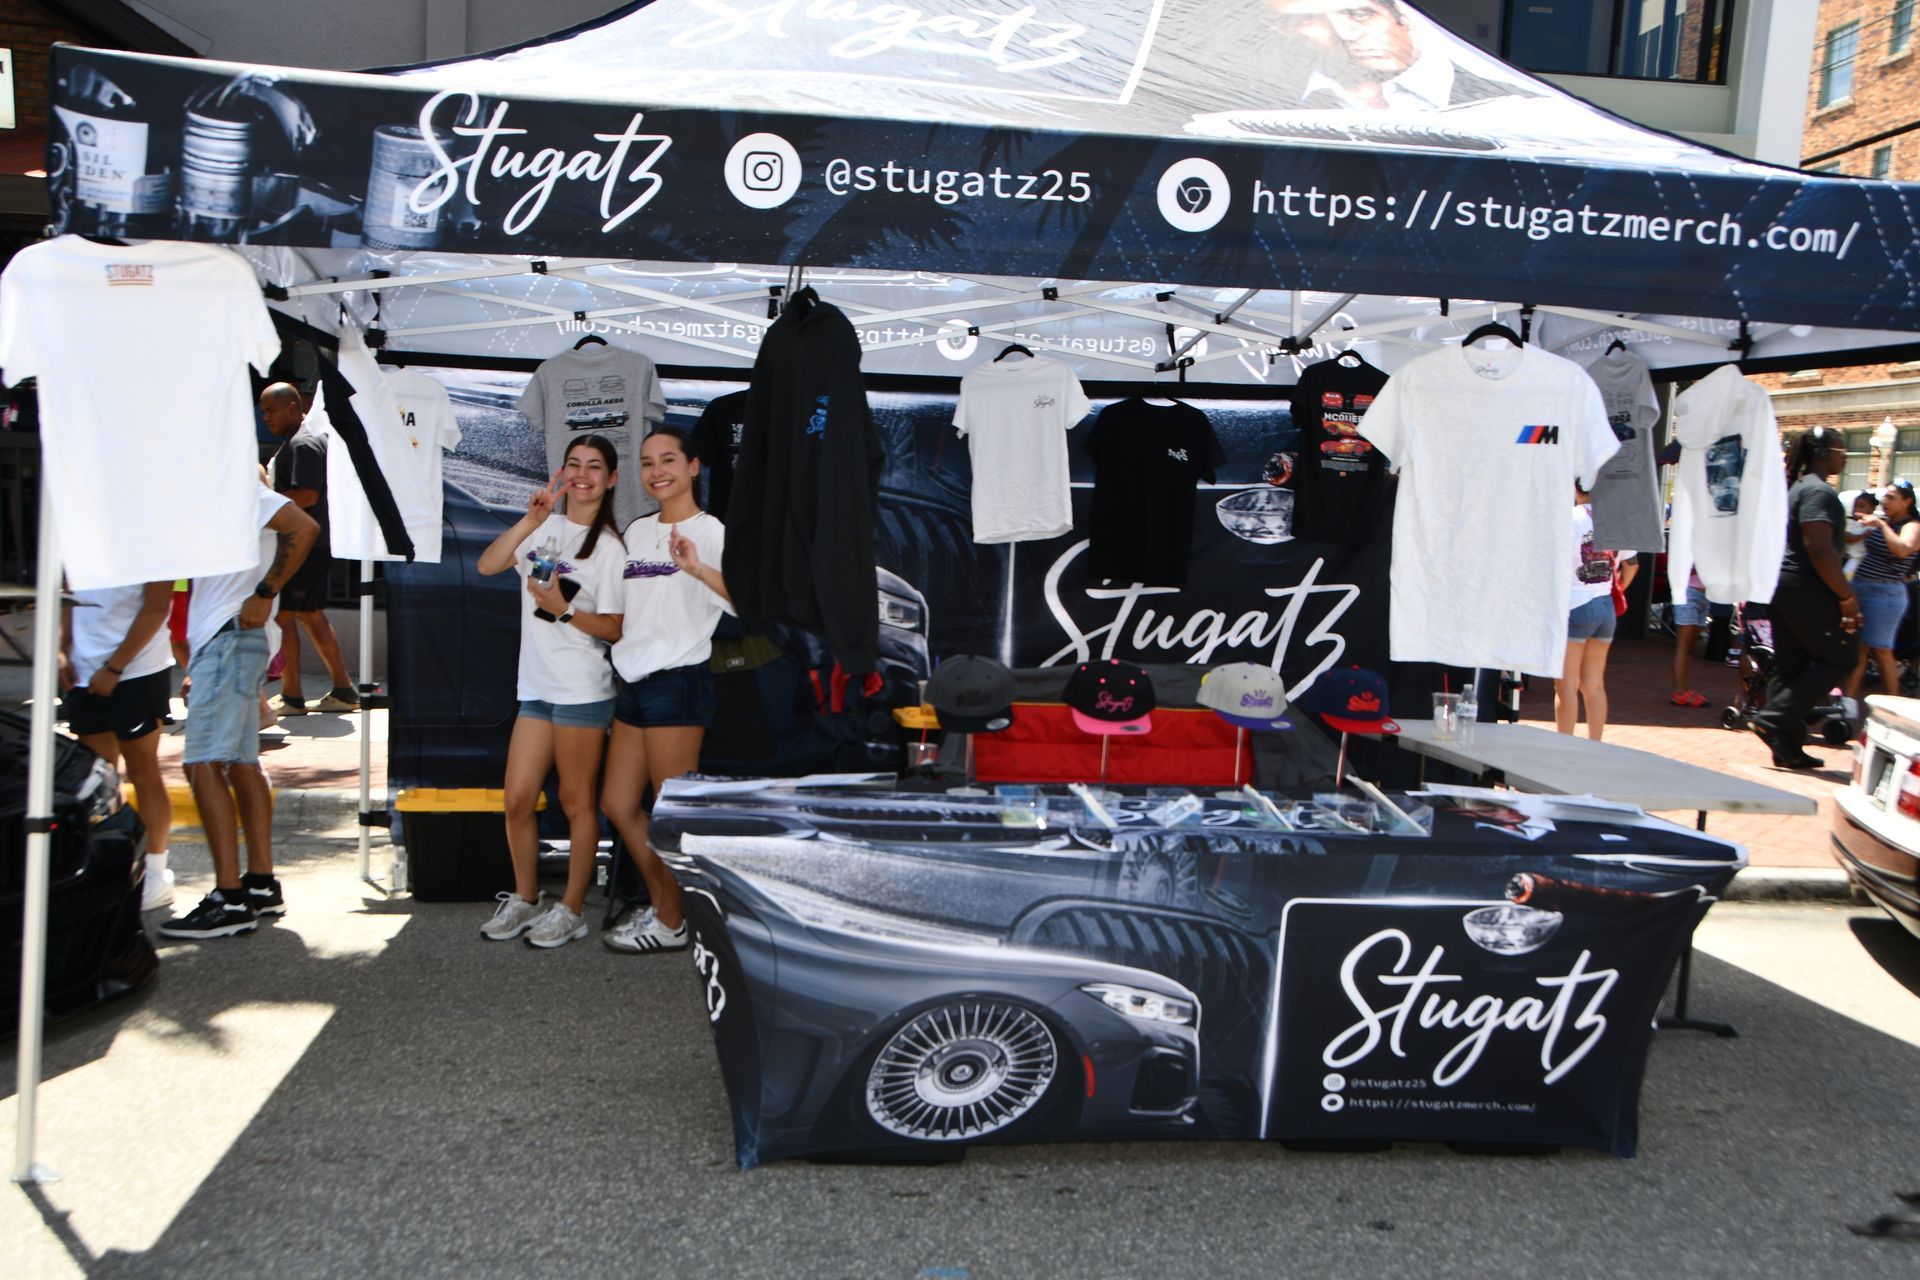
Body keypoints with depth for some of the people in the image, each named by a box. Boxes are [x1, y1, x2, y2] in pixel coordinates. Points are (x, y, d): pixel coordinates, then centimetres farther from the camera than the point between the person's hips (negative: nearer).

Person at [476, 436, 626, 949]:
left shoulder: (610, 546, -5)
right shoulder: (546, 527, 11)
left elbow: (615, 629, -7)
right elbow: (487, 565, -3)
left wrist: (564, 609, -20)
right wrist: (531, 520, -13)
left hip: (582, 691, -6)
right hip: (536, 686, 6)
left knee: (576, 801, 3)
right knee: (517, 800, 8)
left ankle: (572, 909, 15)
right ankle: (525, 899, 25)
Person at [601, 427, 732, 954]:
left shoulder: (710, 531, -7)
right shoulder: (636, 530, 16)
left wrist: (697, 568, -35)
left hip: (678, 678, -8)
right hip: (634, 681, 9)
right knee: (618, 803, 12)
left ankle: (671, 924, 11)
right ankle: (663, 905, 25)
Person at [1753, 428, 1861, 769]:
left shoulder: (1798, 487, 18)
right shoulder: (1819, 491, -13)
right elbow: (1819, 549, -22)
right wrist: (1847, 596, -20)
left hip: (1783, 586, 10)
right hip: (1805, 589, -10)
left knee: (1790, 669, 9)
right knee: (1838, 658, -1)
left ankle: (1788, 747, 11)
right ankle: (1775, 718, -8)